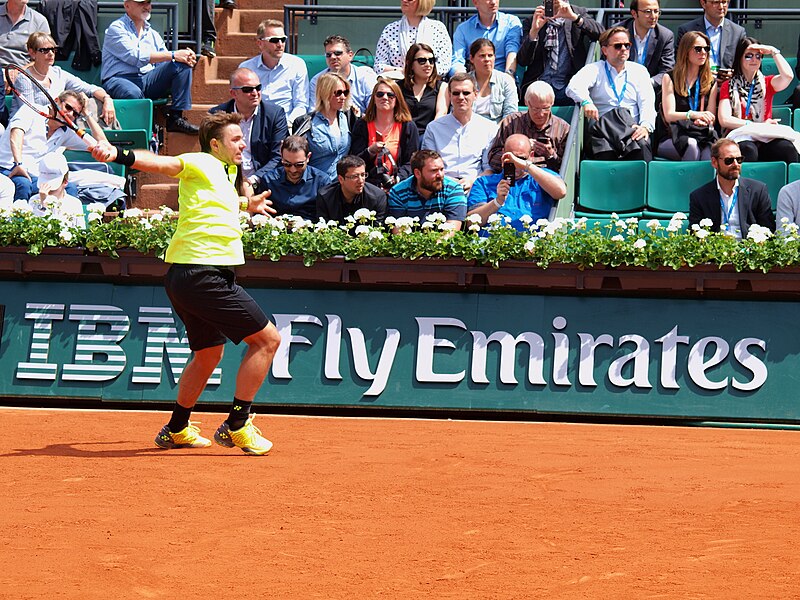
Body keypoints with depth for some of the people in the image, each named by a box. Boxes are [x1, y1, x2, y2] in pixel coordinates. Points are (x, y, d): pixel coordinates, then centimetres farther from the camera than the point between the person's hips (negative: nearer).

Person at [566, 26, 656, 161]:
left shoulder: (639, 71, 23)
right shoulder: (595, 69, 16)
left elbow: (647, 103, 10)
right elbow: (574, 87, -3)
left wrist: (645, 126, -12)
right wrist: (586, 101, -27)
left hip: (633, 129, 2)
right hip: (602, 128, -2)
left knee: (641, 146, -34)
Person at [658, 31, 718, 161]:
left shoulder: (711, 82, 19)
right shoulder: (670, 78, 8)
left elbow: (712, 118, 13)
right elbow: (669, 115, -4)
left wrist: (702, 121, -13)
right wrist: (692, 115, -24)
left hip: (703, 135, 2)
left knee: (711, 150, -35)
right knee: (691, 145, -38)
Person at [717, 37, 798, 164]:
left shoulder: (767, 83, 19)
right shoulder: (728, 86, 13)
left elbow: (788, 76, -4)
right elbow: (724, 120, -2)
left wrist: (774, 51, 4)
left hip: (766, 138, 2)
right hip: (739, 137, -2)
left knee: (787, 148, -34)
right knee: (748, 149, -40)